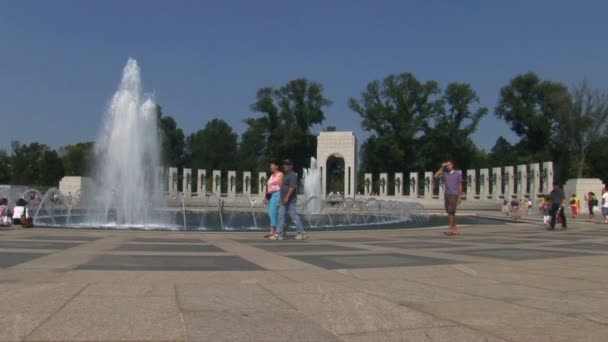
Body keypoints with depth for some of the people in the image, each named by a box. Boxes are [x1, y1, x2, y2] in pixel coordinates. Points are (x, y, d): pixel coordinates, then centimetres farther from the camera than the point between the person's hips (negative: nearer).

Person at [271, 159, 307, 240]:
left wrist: (287, 197, -27)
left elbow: (292, 187, -21)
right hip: (284, 200, 10)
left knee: (294, 216, -5)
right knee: (281, 216, 3)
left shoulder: (292, 175, -11)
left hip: (290, 200, -10)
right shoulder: (286, 175, 19)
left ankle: (301, 233, 2)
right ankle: (279, 234, 2)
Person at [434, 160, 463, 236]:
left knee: (451, 212, -11)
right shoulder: (445, 173, 9)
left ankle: (450, 229, -11)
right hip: (447, 195, 5)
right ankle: (454, 229, 13)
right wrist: (442, 168, -2)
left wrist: (460, 197, -5)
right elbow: (436, 176, 0)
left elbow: (460, 186, -1)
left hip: (454, 195, -5)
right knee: (450, 213, 6)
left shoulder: (458, 173, -2)